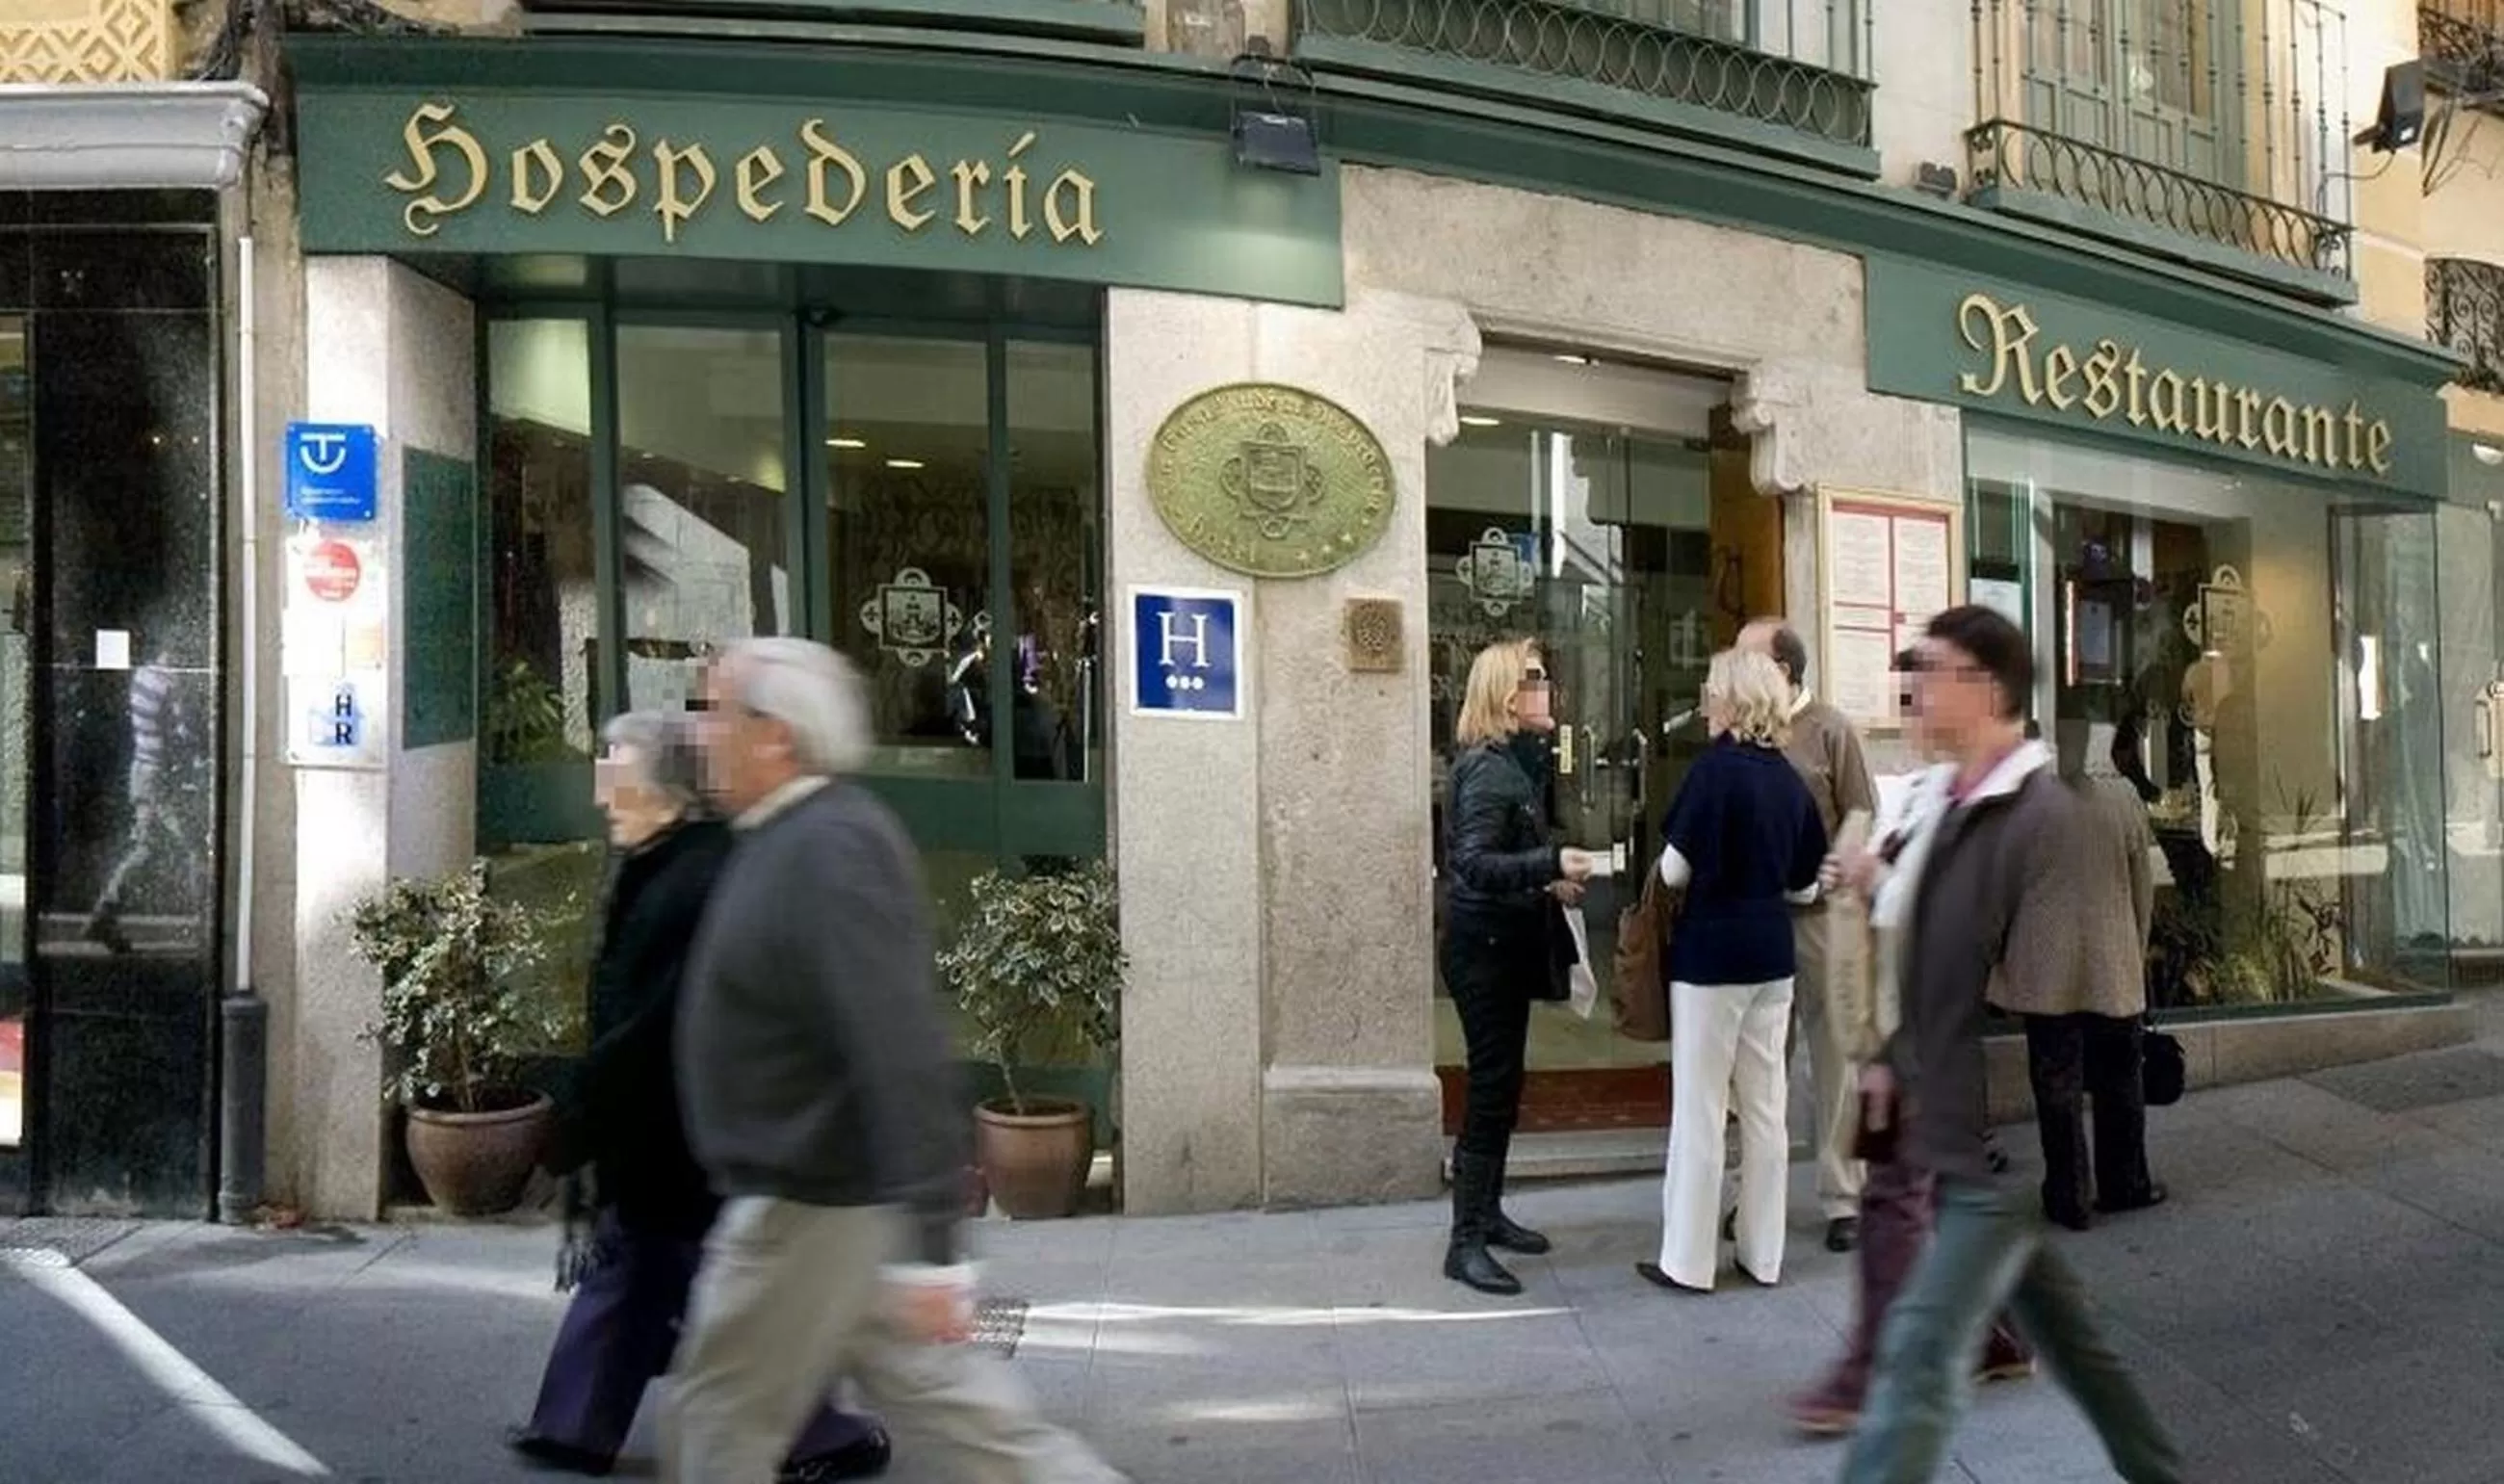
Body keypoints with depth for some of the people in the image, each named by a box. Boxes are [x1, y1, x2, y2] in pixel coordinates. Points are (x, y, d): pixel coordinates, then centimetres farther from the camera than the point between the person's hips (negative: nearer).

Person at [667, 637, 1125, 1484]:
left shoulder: (828, 850, -21)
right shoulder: (793, 839, 11)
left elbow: (903, 1055, -28)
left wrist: (932, 1247, -29)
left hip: (812, 1208, -9)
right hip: (837, 1194, 9)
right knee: (952, 1412, 13)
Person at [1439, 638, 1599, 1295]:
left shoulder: (1516, 761, 13)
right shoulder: (1486, 767, -18)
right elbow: (1475, 863, -28)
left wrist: (1549, 883, 10)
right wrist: (1552, 864, -38)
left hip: (1508, 945, 10)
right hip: (1484, 948, -10)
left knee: (1500, 1086, 16)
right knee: (1492, 1088, -7)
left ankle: (1487, 1214, 28)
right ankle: (1466, 1242, -1)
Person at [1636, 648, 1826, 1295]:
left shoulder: (1715, 768, -14)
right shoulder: (1789, 778, 4)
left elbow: (1676, 869, -12)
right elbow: (1805, 884, 10)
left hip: (1710, 953, -6)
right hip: (1772, 954, 6)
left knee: (1699, 1108, 2)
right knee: (1765, 1107, 12)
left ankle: (1688, 1260, 9)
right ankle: (1762, 1253, 21)